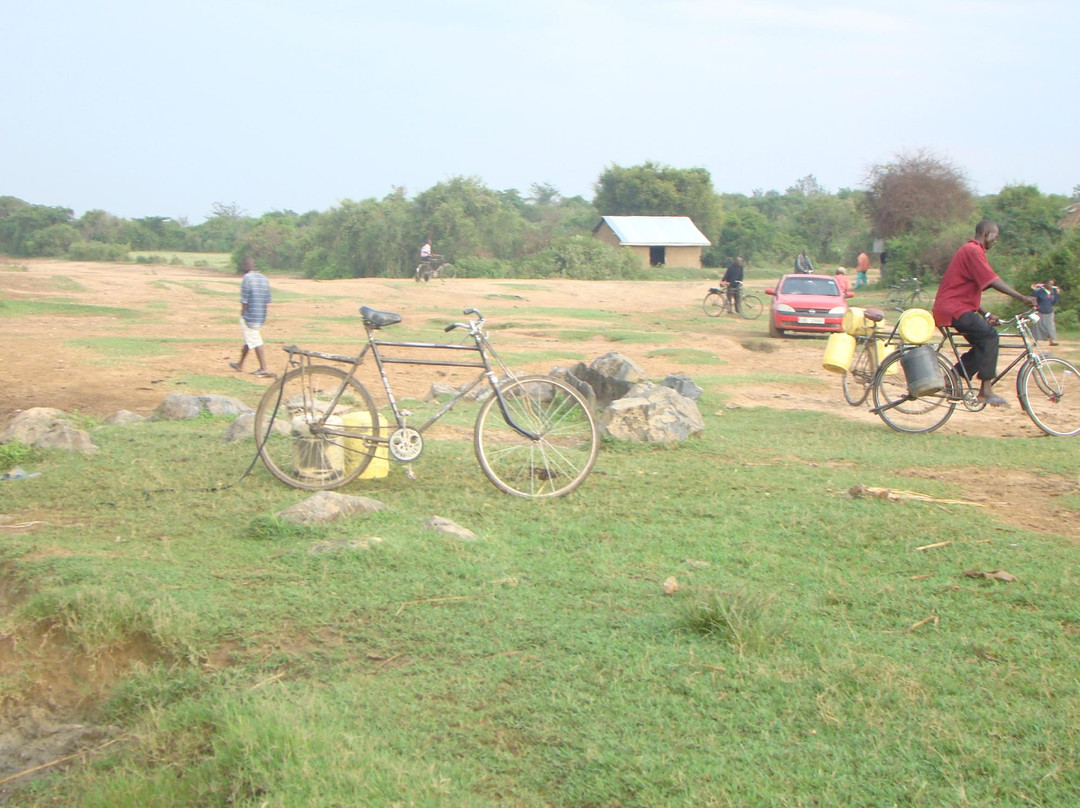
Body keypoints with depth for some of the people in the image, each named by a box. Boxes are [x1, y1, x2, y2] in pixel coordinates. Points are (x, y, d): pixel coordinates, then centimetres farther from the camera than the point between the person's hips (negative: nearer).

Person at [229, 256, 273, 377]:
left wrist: (242, 315, -6)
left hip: (249, 316, -8)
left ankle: (264, 368, -7)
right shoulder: (264, 278, 8)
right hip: (261, 316, 8)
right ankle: (240, 365, 33)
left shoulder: (247, 279, -13)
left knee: (256, 343, -5)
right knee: (248, 340, 20)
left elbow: (244, 301, -15)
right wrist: (262, 315, 16)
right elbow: (267, 300, 10)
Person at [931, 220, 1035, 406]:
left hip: (957, 307, 11)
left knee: (983, 344, 7)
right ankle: (986, 390, -23)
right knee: (989, 335, -20)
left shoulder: (970, 251, 23)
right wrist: (1022, 297, -20)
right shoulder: (973, 251, -11)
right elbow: (993, 281, -20)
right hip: (954, 309, -11)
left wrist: (985, 314, 16)